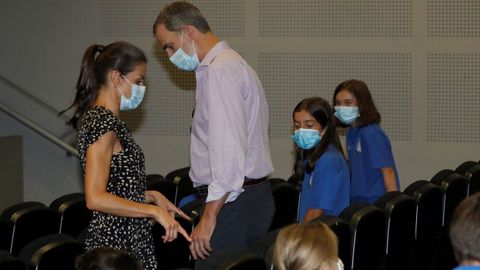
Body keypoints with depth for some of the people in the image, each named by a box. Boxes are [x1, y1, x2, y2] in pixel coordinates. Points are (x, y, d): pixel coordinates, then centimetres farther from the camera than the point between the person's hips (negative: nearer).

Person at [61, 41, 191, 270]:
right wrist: (154, 211, -21)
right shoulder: (103, 123, -14)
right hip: (118, 242, -10)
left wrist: (152, 196, 13)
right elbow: (95, 198, -22)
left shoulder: (99, 117, 15)